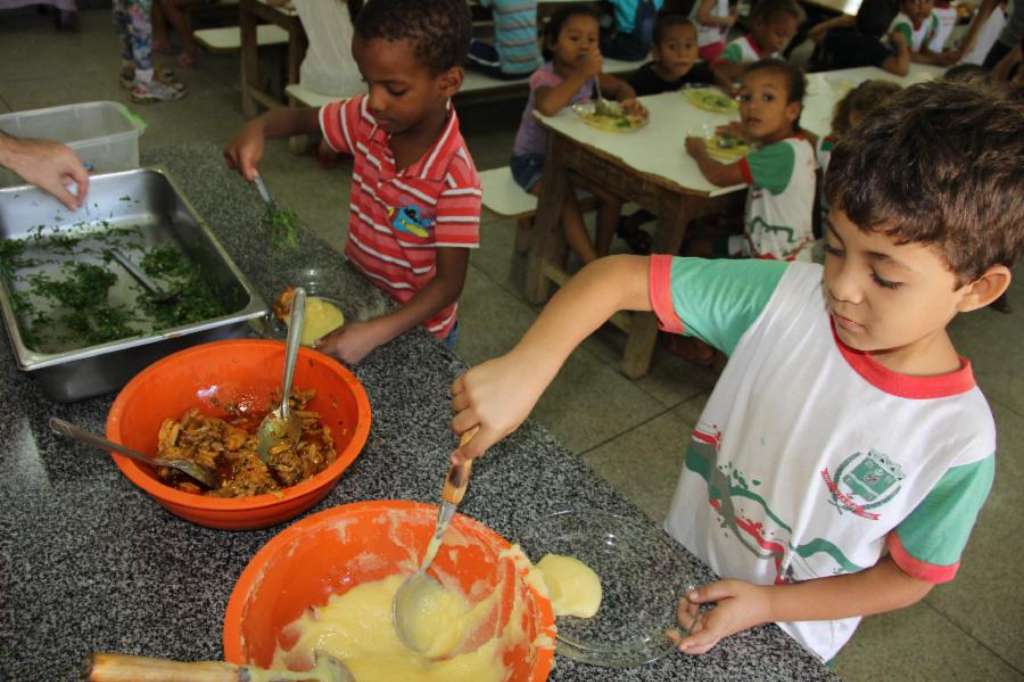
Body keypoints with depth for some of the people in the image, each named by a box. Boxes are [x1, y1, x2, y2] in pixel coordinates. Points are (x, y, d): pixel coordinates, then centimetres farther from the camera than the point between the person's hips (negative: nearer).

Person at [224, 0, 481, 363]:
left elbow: (449, 282, -28)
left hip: (414, 329, -5)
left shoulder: (456, 177, -30)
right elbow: (301, 118, 4)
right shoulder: (369, 119, -13)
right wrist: (257, 128, -18)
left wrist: (375, 333, -39)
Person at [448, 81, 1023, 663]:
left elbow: (908, 578, -12)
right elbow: (619, 277, -29)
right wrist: (526, 368, -42)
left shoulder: (960, 443, -26)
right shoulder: (787, 297, -25)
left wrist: (769, 605, -19)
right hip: (681, 566, 2)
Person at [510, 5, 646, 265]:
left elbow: (622, 88, 8)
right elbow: (547, 107, -50)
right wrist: (581, 74, -41)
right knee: (567, 198, -28)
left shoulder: (589, 73, -5)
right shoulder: (544, 77, -26)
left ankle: (602, 255, 4)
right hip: (533, 159, -6)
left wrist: (629, 100, -17)